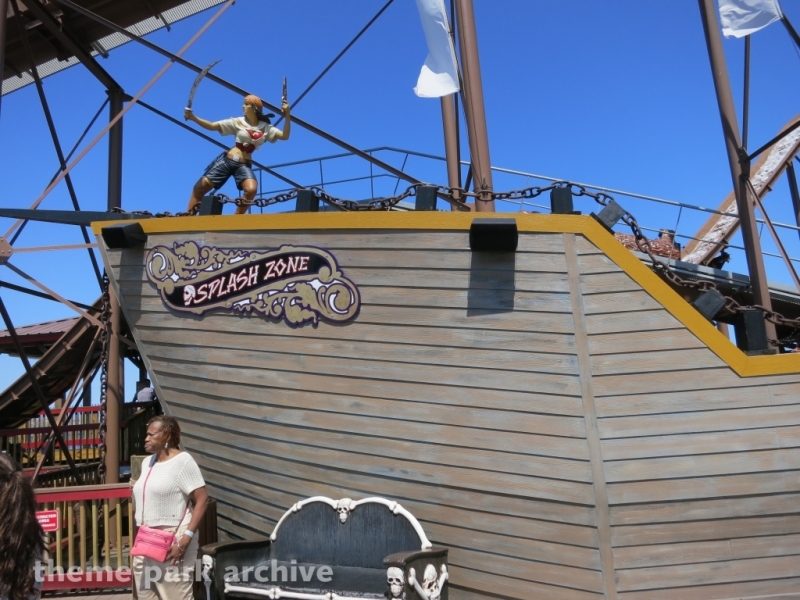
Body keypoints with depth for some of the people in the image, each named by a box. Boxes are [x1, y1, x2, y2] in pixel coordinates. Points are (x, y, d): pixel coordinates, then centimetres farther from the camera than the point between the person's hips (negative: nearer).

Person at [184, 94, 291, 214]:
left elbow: (285, 136, -5)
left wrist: (287, 115, -15)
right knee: (201, 186, -4)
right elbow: (212, 126, 1)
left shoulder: (265, 127, 5)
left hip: (245, 165, -1)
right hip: (227, 160, 1)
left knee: (251, 190, -28)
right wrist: (193, 118, -12)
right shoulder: (238, 122, 4)